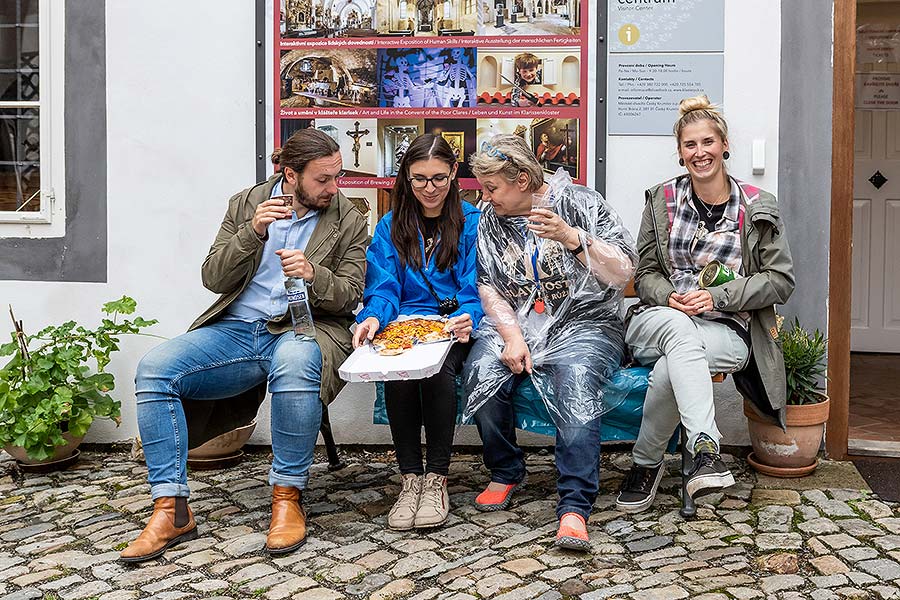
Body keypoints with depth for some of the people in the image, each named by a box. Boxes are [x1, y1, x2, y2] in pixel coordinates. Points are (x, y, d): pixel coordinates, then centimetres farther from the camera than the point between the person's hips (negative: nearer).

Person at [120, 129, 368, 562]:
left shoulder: (348, 219, 6)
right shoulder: (246, 204, 10)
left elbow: (349, 296, 1)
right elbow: (213, 278, 3)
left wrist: (312, 275, -20)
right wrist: (253, 232, -13)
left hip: (303, 330, -3)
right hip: (237, 329, 3)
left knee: (295, 361, -41)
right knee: (154, 368, -22)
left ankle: (287, 497, -25)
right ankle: (171, 510, -18)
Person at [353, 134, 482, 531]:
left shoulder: (471, 222, 7)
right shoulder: (390, 226, 13)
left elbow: (475, 289, -2)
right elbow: (383, 288, 3)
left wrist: (467, 318, -25)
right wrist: (373, 317, -20)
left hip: (453, 325, -1)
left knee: (437, 368, -34)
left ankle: (436, 478, -20)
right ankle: (410, 478, -19)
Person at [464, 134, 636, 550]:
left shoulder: (580, 204, -3)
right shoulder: (489, 220, 11)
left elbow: (623, 274, -9)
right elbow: (488, 286, 7)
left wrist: (571, 237, -23)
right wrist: (512, 336, -10)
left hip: (583, 324, -3)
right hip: (513, 324, 4)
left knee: (576, 382, -35)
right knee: (481, 372, -27)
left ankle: (574, 507, -32)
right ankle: (505, 472, -2)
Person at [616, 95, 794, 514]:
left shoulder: (756, 208, 6)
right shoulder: (662, 201, 11)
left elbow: (781, 280, 2)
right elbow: (645, 274, 12)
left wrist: (717, 297, -12)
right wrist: (669, 298, -12)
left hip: (727, 332, -1)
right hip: (659, 321, 1)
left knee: (671, 366, -36)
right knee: (678, 326, -39)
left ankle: (646, 463, -20)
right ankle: (705, 447, -50)